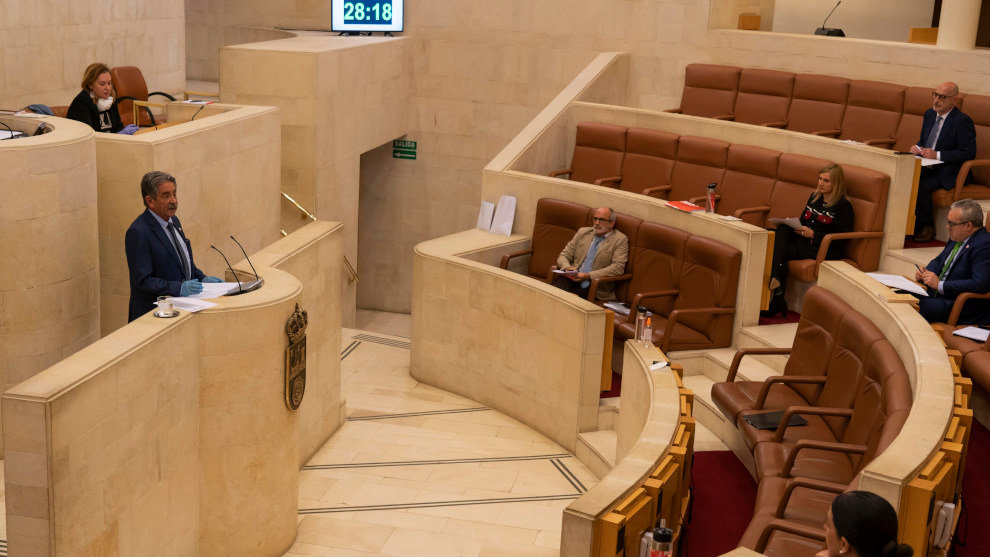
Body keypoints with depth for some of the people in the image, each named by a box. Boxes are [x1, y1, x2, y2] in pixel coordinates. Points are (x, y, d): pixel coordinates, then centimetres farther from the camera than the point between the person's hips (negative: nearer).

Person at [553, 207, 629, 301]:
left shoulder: (620, 240, 4)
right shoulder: (583, 232, 18)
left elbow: (618, 267, -9)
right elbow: (564, 255, 19)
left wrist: (588, 276, -16)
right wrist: (567, 267, -7)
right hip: (572, 279, 4)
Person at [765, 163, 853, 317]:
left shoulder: (843, 206, -4)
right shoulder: (814, 197, 18)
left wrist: (813, 234, -16)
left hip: (825, 250, -7)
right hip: (804, 241, 7)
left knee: (782, 252, -26)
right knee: (782, 230, -24)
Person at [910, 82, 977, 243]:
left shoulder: (962, 121, -12)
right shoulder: (930, 114, 12)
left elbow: (969, 153, -17)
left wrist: (937, 155, -21)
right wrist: (918, 148, 0)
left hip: (946, 173, -7)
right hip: (926, 167, 7)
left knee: (919, 186, -31)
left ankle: (927, 228, -9)